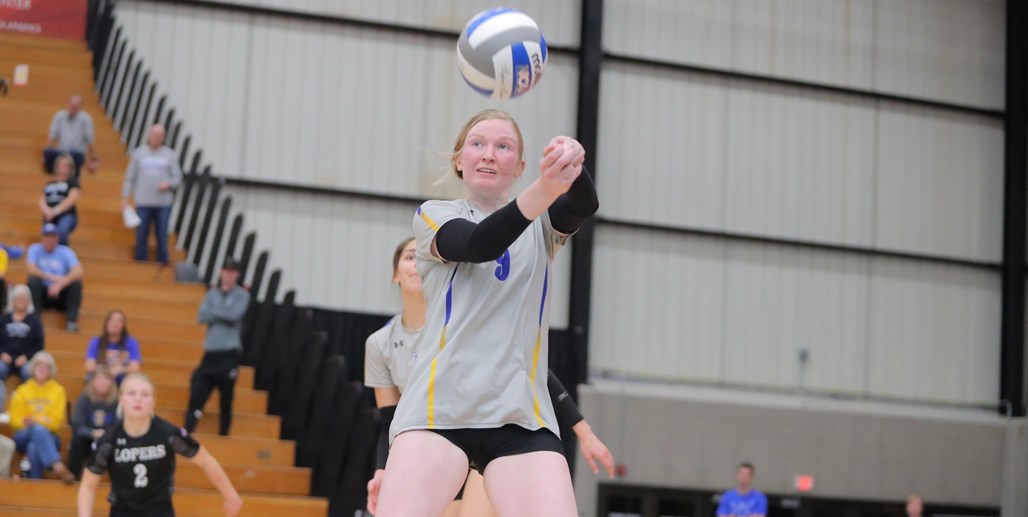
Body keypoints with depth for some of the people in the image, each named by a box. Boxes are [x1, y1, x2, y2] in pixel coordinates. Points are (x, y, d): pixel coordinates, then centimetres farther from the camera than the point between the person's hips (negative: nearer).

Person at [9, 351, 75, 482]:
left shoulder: (58, 390, 8)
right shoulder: (22, 390, 12)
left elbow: (57, 420, 1)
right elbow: (15, 419, 6)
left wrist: (36, 421, -17)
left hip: (47, 437, 0)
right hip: (24, 436, 0)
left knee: (34, 448, -39)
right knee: (38, 429, -39)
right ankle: (58, 467, -56)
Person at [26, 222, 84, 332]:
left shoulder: (66, 252, -5)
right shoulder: (35, 249, -4)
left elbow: (78, 271, -22)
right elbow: (31, 269, -20)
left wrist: (60, 284, -36)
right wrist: (52, 278, -31)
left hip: (61, 295, 0)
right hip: (42, 293, 0)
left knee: (76, 282, -25)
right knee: (33, 280, -28)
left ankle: (72, 320, -27)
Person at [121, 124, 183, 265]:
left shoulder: (170, 155, 8)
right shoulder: (139, 153, 9)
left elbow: (177, 177, 7)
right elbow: (130, 177, 10)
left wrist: (168, 184, -14)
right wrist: (125, 198, 4)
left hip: (163, 203, 0)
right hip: (143, 202, 0)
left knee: (162, 235, 0)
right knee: (141, 235, 3)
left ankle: (162, 261, 7)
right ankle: (140, 261, 10)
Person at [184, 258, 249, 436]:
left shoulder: (242, 295, 2)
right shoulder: (212, 293, 11)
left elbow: (234, 315, -15)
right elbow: (202, 316, -2)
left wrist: (214, 312, -4)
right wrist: (224, 315, -12)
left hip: (229, 354, -3)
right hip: (210, 353, 3)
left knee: (226, 401, 5)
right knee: (196, 396, -5)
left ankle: (223, 438, 15)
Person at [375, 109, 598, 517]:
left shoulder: (542, 225, 17)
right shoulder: (433, 215, 11)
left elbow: (584, 206, -7)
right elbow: (478, 245, -11)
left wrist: (572, 168, -33)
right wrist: (544, 189, -31)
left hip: (523, 415, 2)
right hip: (438, 407, -2)